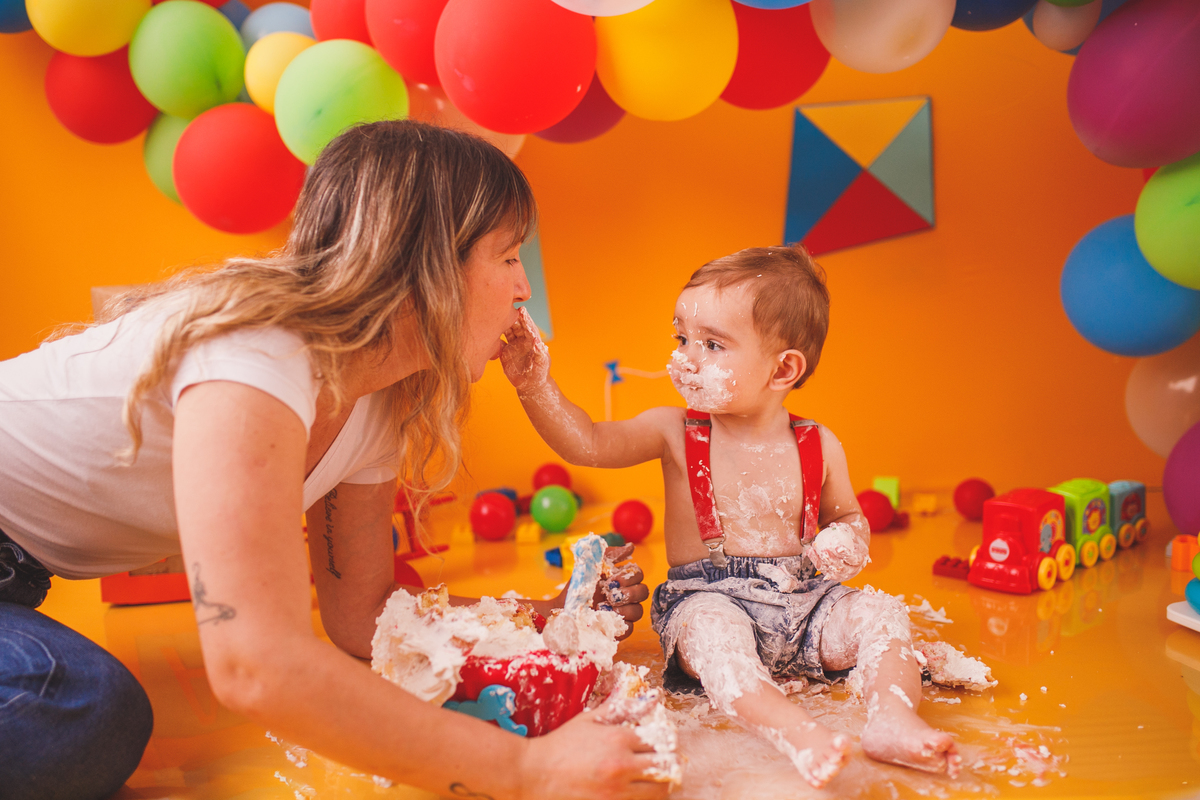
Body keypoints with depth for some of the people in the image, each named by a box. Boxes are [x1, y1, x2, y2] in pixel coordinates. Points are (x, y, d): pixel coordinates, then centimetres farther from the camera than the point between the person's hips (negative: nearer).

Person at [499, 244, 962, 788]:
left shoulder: (818, 446, 0)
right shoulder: (676, 432, -3)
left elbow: (847, 516, 15)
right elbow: (588, 443, -9)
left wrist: (848, 542, -8)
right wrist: (536, 385, -20)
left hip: (803, 602, 3)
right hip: (709, 597, -2)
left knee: (881, 611, -17)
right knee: (709, 626, -35)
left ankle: (892, 720, -26)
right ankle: (789, 728, -46)